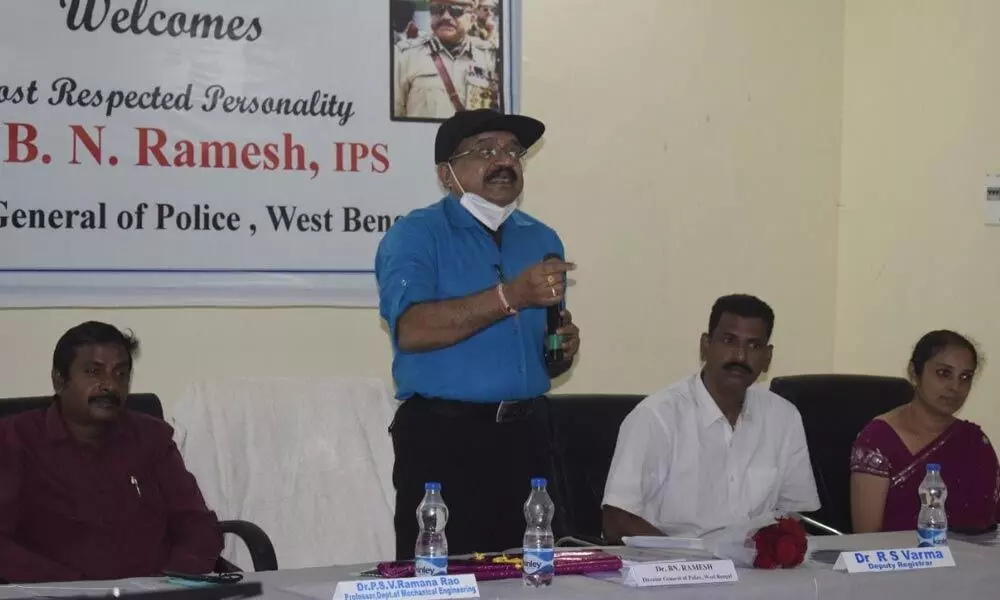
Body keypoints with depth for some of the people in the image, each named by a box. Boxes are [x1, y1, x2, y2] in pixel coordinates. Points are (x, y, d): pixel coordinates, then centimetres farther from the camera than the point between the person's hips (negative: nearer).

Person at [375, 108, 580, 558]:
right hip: (442, 437, -5)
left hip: (526, 436, 6)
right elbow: (411, 329, -22)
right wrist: (510, 297, -28)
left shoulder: (542, 240, 15)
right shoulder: (414, 236, -4)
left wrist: (563, 352, 0)